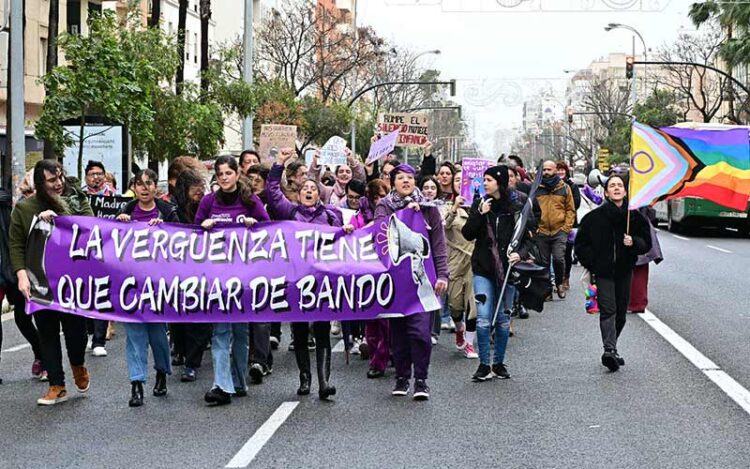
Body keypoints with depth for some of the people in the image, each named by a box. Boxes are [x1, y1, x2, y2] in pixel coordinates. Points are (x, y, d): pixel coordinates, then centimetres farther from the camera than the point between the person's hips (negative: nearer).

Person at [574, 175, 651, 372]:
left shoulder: (634, 216, 2)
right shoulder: (595, 216, -4)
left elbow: (646, 242, 8)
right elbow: (581, 243, 4)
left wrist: (634, 242, -13)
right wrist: (591, 263, -3)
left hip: (624, 271, 3)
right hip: (603, 271, -3)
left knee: (621, 312, 9)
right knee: (608, 310, -16)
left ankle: (611, 349, 25)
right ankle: (610, 350, -27)